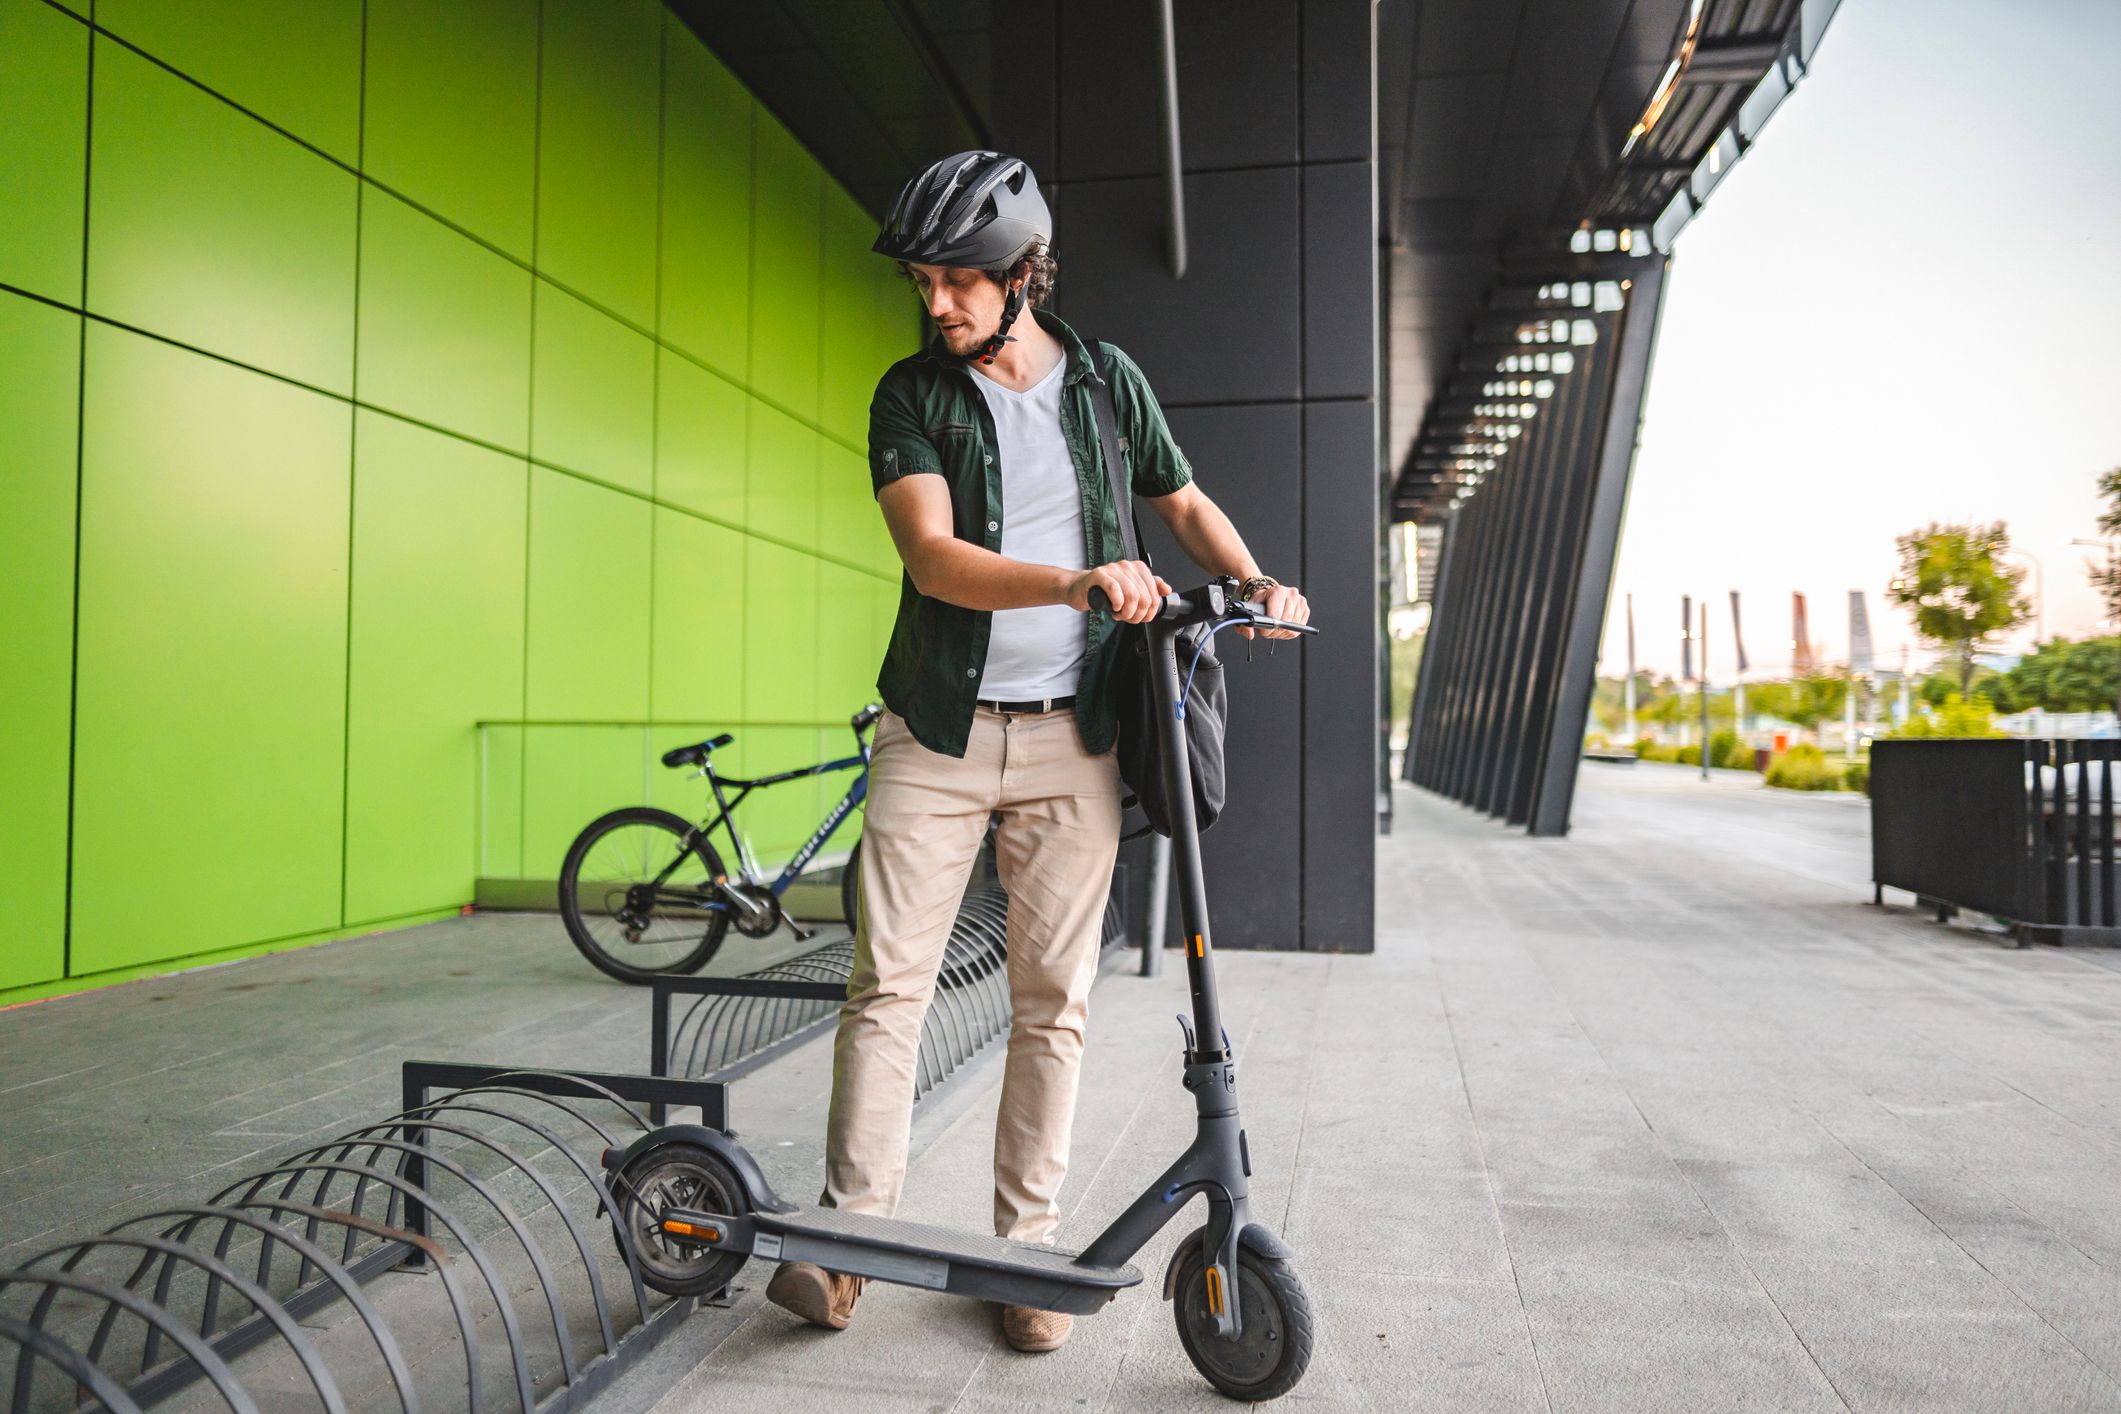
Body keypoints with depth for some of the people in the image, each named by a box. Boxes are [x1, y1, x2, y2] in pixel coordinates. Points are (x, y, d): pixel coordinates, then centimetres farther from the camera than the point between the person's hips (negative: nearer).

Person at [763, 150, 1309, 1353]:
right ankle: (852, 1233, 11)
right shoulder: (913, 393, 1)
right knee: (889, 980, -2)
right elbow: (934, 556, -14)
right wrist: (1075, 583, -29)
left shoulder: (1110, 381, 7)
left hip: (1071, 735, 1)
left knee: (1055, 998, 3)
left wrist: (1261, 586, 3)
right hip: (938, 726, 0)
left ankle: (1027, 1245, 16)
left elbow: (1186, 502, 21)